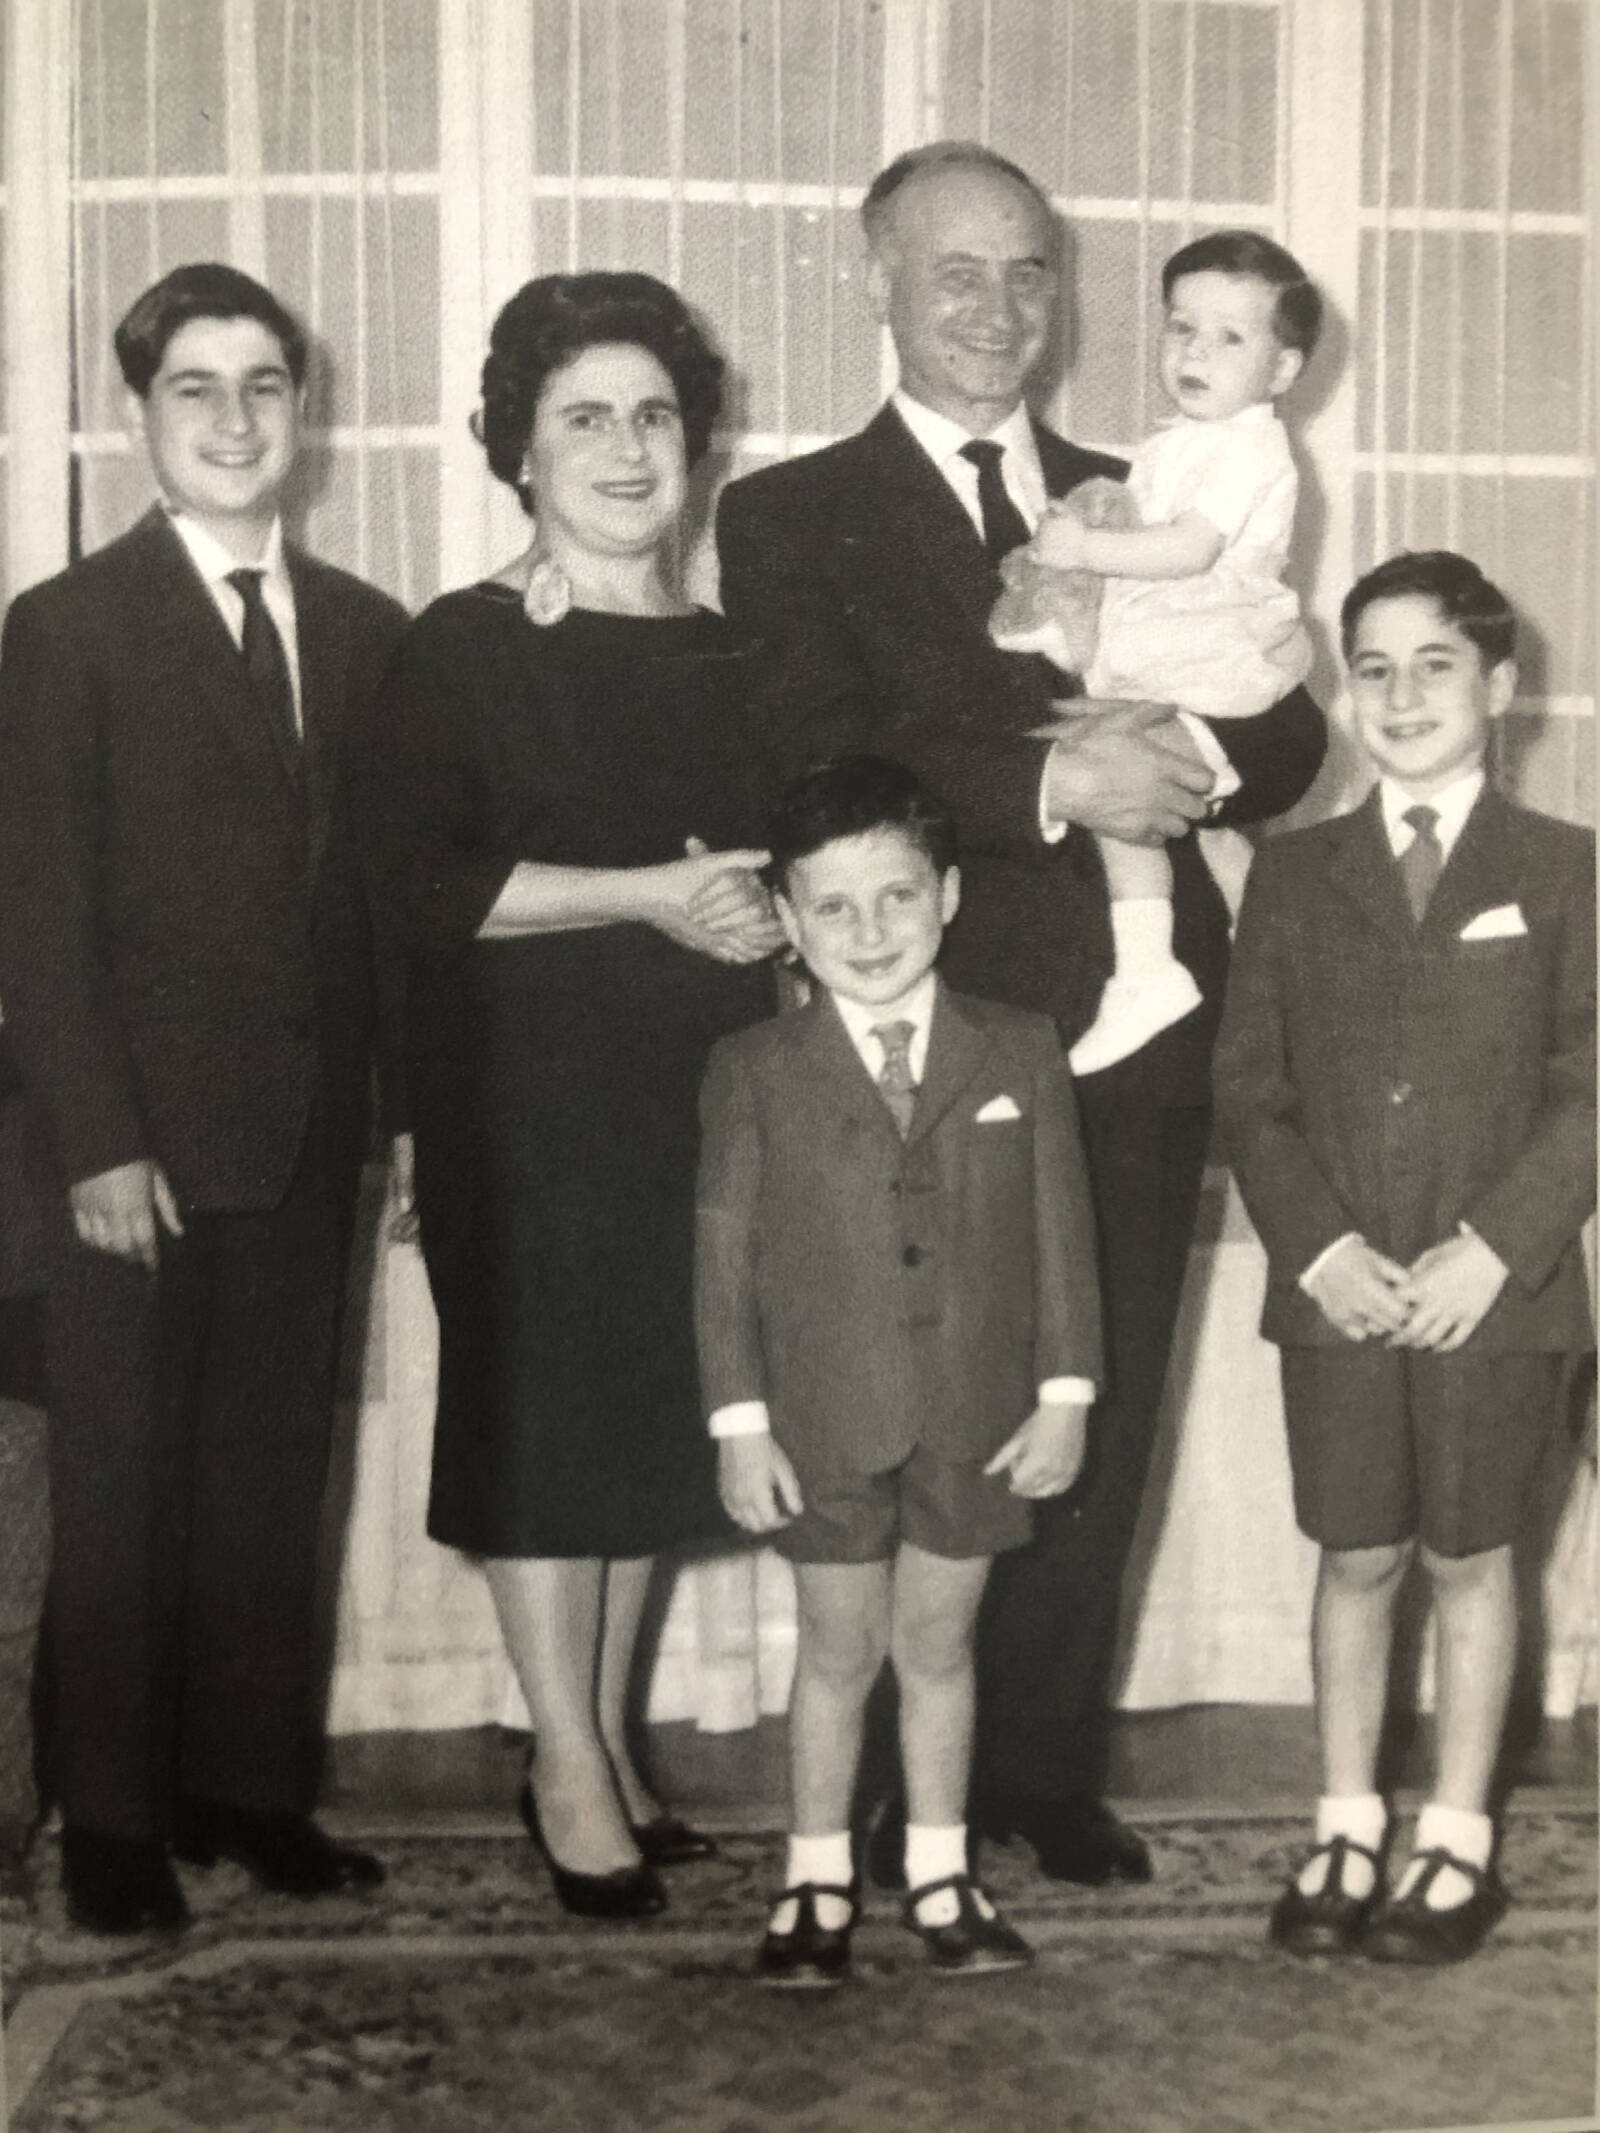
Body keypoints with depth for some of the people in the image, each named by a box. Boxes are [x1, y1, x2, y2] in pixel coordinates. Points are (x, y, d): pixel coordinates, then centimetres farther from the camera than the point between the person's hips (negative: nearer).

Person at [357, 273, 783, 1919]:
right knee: (543, 1405, -1)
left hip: (699, 1098, 5)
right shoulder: (464, 650, -4)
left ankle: (606, 1740, 23)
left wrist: (766, 915, 1)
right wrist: (650, 895, -17)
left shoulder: (729, 654, 13)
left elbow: (788, 852, 22)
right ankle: (568, 1767, 11)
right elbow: (419, 882, -14)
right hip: (529, 1105, -5)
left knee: (656, 1410, 9)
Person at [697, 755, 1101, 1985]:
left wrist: (1065, 1393, -1)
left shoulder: (1020, 1054, 0)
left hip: (980, 1420, 1)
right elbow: (724, 1252, -3)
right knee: (837, 1650, 11)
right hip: (826, 1423, -1)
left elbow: (1062, 1233, 2)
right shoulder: (756, 1073, -4)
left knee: (939, 1642, 13)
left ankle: (942, 1875, 29)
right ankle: (817, 1883, 26)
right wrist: (740, 1421, -6)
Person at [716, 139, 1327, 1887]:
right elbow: (823, 768, -11)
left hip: (1143, 1047, 4)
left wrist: (1190, 750, -12)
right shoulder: (792, 517, 3)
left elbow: (1290, 733, 10)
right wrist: (1057, 785, -20)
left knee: (1095, 1441, 11)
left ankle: (1051, 1775, 26)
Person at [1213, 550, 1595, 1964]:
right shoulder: (1295, 876, 8)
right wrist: (1319, 1246, -9)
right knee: (1357, 1558, 9)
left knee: (1468, 1558, 9)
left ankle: (1458, 1843, 23)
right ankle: (1346, 1833, 24)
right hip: (1336, 1291, 2)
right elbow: (1249, 1086, 3)